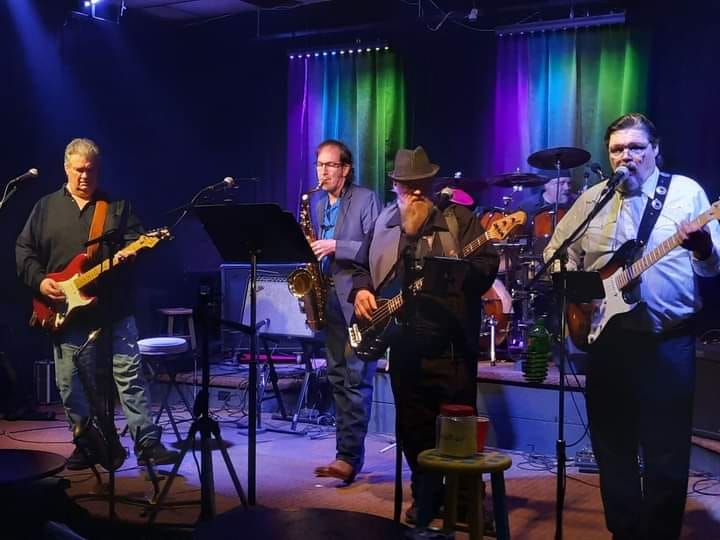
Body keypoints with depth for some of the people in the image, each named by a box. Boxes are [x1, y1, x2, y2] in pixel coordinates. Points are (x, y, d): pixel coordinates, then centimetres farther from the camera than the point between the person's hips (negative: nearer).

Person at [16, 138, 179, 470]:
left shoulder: (118, 206, 8)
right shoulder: (46, 207, 11)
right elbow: (24, 250, 9)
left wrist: (129, 253, -20)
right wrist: (39, 281, -6)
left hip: (114, 310, -2)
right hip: (66, 312, 2)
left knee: (130, 376, -4)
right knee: (71, 384, 6)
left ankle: (147, 443, -2)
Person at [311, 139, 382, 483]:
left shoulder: (366, 199, -5)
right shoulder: (319, 206, 16)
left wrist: (336, 247, -19)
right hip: (330, 299, 8)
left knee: (356, 379, -9)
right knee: (337, 377, 10)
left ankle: (349, 456, -10)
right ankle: (347, 451, 17)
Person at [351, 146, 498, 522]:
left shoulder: (459, 218, 0)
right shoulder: (384, 223, 14)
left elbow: (487, 266, -9)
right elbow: (362, 266, 21)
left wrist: (453, 274, -27)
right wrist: (362, 290, 1)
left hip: (449, 340, -4)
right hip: (401, 340, 4)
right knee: (412, 425, 10)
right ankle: (426, 494, 24)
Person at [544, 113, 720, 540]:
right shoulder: (592, 199, 10)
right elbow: (557, 253, 15)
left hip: (669, 341, -3)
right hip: (608, 336, 3)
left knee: (667, 453, -1)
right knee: (612, 446, 10)